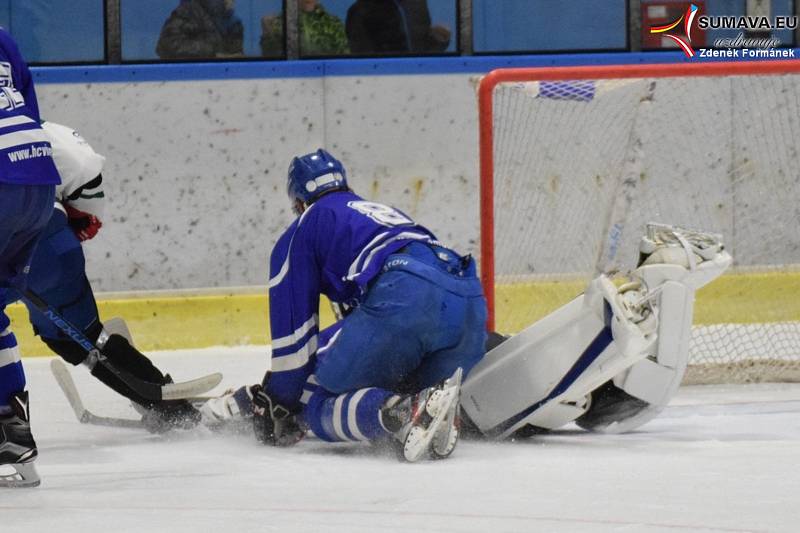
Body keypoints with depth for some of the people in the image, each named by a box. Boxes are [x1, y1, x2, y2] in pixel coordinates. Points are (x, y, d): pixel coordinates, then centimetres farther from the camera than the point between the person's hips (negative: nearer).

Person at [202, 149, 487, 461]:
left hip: (402, 300, -6)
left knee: (317, 404, 4)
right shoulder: (388, 214, 42)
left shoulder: (304, 228, 22)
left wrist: (281, 403, 23)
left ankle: (403, 413, -28)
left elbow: (292, 327, 14)